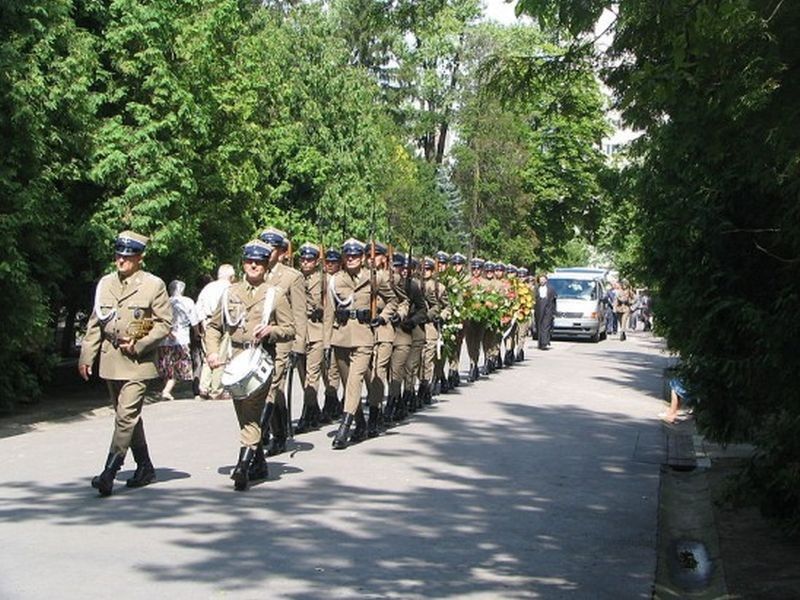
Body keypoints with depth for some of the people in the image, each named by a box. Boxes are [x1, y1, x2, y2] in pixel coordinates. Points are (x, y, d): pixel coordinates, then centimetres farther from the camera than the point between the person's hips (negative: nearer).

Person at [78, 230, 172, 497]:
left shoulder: (154, 285, -4)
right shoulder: (105, 284, 10)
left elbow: (164, 323, -3)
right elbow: (95, 323, 15)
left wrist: (139, 345, -12)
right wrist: (87, 355, 9)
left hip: (138, 360, -6)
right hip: (110, 359, 6)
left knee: (126, 415, -14)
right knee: (127, 416, 12)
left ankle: (110, 471, -13)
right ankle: (145, 468, 23)